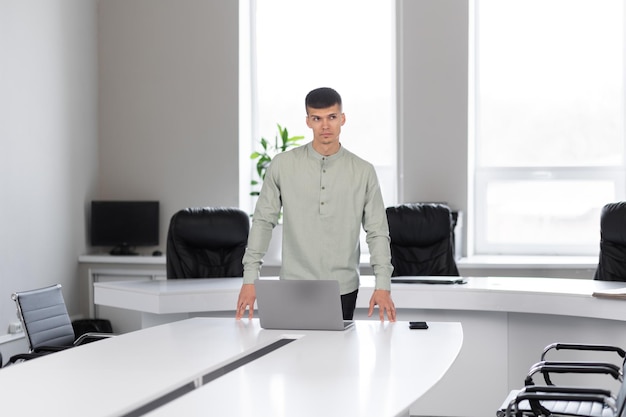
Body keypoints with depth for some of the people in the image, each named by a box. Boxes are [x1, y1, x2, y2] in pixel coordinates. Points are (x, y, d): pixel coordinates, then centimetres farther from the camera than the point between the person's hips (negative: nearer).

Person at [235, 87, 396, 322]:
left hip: (343, 289, 1)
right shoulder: (283, 165, -1)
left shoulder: (363, 171, 1)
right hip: (295, 286, -1)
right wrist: (250, 278, -3)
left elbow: (377, 232, 2)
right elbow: (263, 221, 3)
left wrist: (383, 286, -8)